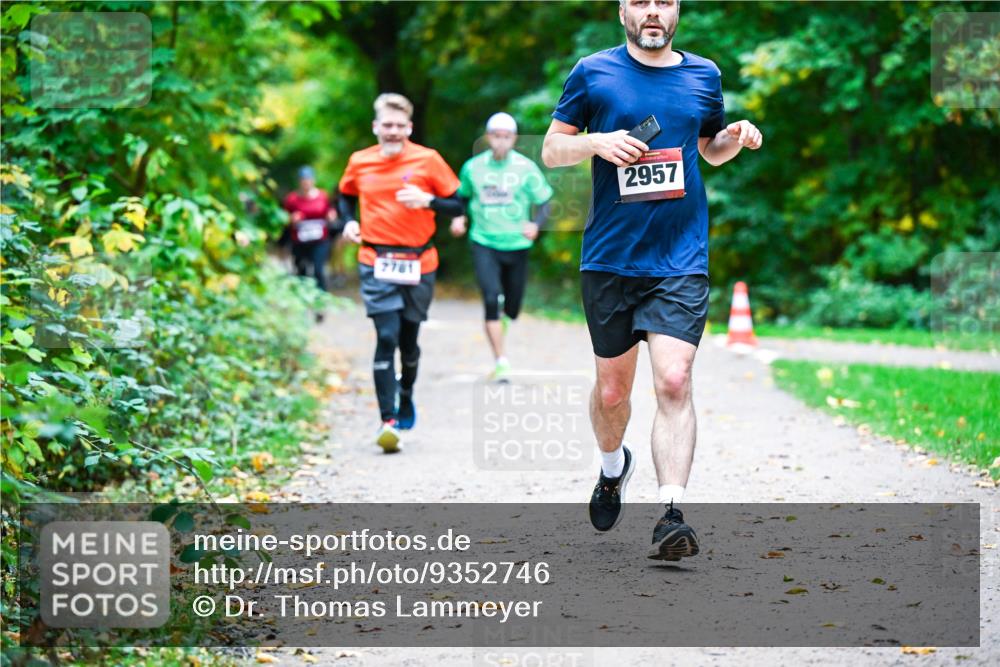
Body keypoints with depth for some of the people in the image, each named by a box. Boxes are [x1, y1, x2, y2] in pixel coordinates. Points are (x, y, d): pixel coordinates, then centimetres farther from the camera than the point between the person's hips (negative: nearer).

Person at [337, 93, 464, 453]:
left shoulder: (427, 160, -3)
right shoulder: (359, 162, 3)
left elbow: (459, 205, -1)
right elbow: (346, 194, 23)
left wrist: (428, 200, -18)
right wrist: (348, 221, 4)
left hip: (418, 264, 1)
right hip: (376, 264, 0)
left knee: (409, 340, 12)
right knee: (386, 337, -14)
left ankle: (406, 396, 43)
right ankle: (388, 420, -16)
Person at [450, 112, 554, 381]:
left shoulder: (526, 168, -5)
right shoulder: (473, 167, 0)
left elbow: (544, 202, -1)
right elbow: (462, 196, 18)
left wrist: (536, 224, -20)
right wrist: (458, 217, -1)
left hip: (517, 245, 1)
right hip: (484, 244, 0)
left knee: (512, 308, 10)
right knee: (491, 298, -19)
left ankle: (501, 322, 49)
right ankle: (500, 361, -14)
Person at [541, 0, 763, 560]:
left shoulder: (704, 75, 10)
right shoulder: (592, 73, 3)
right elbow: (551, 150, 6)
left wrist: (738, 137, 2)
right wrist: (597, 142, -13)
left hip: (681, 261, 0)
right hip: (608, 260, 0)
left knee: (674, 382, -16)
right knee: (613, 388, 11)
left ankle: (672, 516, -18)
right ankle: (613, 467, 42)